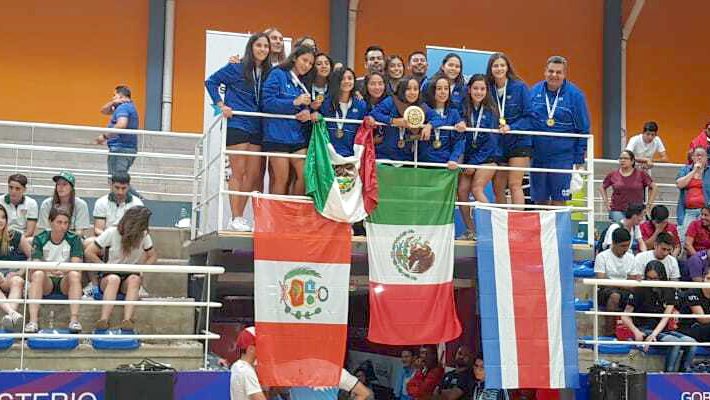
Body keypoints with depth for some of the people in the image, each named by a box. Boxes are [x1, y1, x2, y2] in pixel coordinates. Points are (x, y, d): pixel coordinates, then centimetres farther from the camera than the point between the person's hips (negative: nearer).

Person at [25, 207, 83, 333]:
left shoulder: (74, 239, -1)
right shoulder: (40, 239, -1)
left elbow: (76, 264, -15)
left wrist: (63, 269, -39)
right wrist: (49, 268, -38)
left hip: (65, 280, 0)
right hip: (47, 280, 0)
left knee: (75, 275, -31)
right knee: (37, 274, -31)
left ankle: (74, 319, -41)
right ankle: (33, 321, -42)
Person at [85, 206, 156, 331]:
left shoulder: (144, 236, 1)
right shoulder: (111, 233, -6)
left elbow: (152, 257, 14)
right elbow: (89, 253, -2)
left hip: (130, 275, 2)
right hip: (109, 275, -2)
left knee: (134, 279, -34)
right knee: (114, 279, -37)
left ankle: (127, 320, -49)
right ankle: (103, 320, -49)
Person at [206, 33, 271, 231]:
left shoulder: (268, 72, 9)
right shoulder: (237, 68, -2)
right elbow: (211, 82, 3)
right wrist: (221, 105, -6)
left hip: (257, 127, 5)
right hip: (237, 124, -5)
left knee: (254, 174, 4)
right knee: (238, 173, -4)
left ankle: (240, 216, 14)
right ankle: (236, 219, 1)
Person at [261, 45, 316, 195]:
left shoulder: (304, 83, 19)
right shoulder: (278, 75, -1)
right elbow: (267, 102, -11)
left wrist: (307, 113, -4)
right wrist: (294, 102, -16)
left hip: (297, 136, 6)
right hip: (278, 136, -6)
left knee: (305, 175, -4)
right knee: (281, 178, -5)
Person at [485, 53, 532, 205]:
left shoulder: (519, 87, -5)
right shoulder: (488, 89, 2)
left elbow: (529, 115, -5)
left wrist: (511, 128, -17)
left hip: (518, 142, -3)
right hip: (496, 144, 4)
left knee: (515, 184, -10)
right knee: (498, 188, 5)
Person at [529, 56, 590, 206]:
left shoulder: (574, 94, -5)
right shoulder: (534, 91, 3)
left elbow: (583, 129, -2)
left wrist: (579, 159, -5)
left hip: (563, 157, -3)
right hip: (537, 156, 3)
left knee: (558, 201, -2)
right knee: (540, 200, 10)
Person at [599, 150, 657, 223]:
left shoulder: (641, 174, 3)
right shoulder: (613, 175, 5)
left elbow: (654, 187, 7)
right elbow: (602, 187, 20)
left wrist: (649, 204, 4)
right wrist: (606, 201, 8)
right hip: (617, 211, 0)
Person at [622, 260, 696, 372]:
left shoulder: (670, 291, 5)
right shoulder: (640, 291, -3)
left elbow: (665, 318, -4)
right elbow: (625, 316, -2)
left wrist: (654, 334, -22)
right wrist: (636, 331, -21)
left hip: (661, 329, 4)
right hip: (644, 330, -4)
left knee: (691, 342, -21)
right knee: (675, 341, -30)